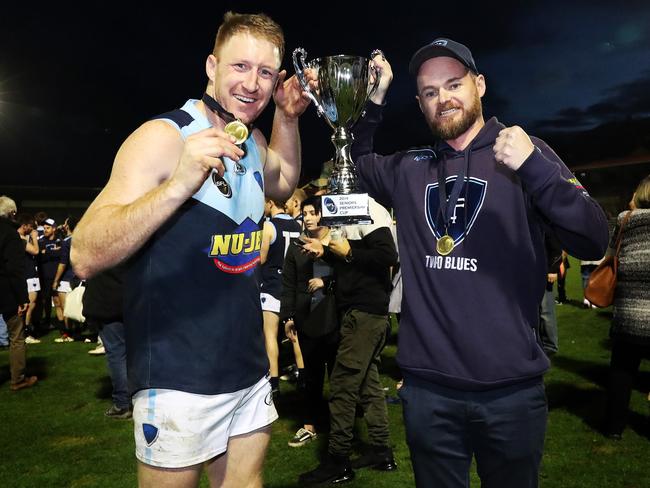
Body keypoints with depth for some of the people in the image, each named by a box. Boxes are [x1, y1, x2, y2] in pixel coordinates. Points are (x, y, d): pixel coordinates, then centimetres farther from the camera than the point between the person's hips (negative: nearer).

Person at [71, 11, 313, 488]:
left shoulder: (253, 143, 5)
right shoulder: (164, 137, -16)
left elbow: (283, 183, 28)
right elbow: (86, 258, -22)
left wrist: (287, 115, 11)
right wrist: (179, 184, -37)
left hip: (250, 370, 7)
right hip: (180, 380, -6)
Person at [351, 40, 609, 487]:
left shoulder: (525, 153, -3)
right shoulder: (408, 169, 7)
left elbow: (593, 242, -10)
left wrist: (533, 169, -26)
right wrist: (372, 101, 2)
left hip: (511, 388, -1)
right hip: (427, 388, 2)